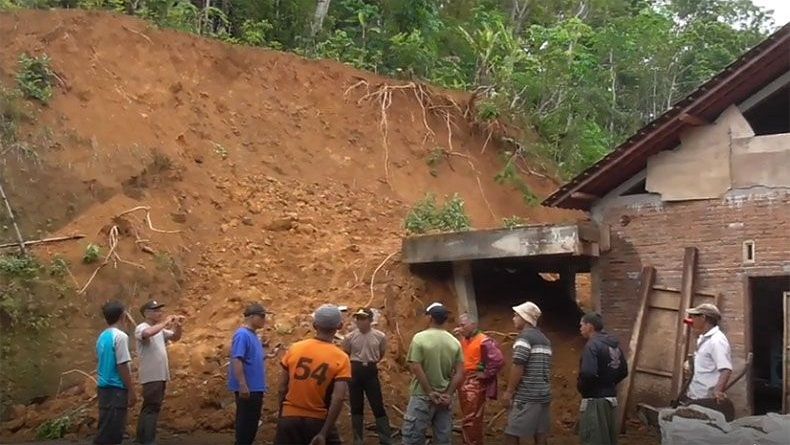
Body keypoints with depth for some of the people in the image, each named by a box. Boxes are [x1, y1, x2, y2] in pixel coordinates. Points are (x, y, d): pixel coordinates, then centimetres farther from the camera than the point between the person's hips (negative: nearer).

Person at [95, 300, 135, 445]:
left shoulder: (102, 336, 11)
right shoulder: (120, 336, -14)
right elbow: (122, 366, -16)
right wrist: (131, 391, -11)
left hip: (104, 387, 9)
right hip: (116, 389, -9)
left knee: (106, 430, 13)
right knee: (111, 432, -6)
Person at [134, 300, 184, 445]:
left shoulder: (160, 329, 16)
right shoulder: (142, 328, -9)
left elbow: (175, 337, 21)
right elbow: (147, 333, -33)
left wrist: (178, 326, 1)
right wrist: (165, 323, -24)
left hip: (161, 375, 9)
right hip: (151, 376, -9)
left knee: (150, 408, 14)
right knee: (152, 408, -11)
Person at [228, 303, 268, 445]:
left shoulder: (253, 335, 13)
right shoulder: (242, 334, -15)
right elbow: (237, 360, -22)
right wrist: (243, 386, -25)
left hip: (256, 388, 9)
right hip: (247, 389, -9)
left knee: (252, 424, 15)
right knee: (245, 423, -2)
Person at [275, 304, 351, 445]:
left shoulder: (294, 348, -1)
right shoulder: (341, 358, -9)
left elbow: (282, 388, 4)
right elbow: (338, 399, -17)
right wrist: (323, 434, -14)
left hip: (289, 418, 2)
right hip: (318, 421, -2)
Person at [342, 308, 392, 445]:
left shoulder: (380, 336, -6)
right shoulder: (349, 337, -5)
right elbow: (345, 355, 11)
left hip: (371, 371, -1)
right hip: (355, 371, 1)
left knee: (378, 406, -1)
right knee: (356, 407, 9)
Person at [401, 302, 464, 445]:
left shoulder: (420, 338, -10)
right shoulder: (454, 341, 3)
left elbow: (416, 368, -15)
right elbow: (460, 373, 0)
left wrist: (430, 393, -11)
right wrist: (448, 394, -1)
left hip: (422, 397, -4)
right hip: (444, 398, 4)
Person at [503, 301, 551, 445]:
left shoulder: (525, 336, -10)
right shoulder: (544, 339, 17)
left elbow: (518, 366, -18)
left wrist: (509, 391, -12)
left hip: (526, 396, -9)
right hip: (544, 394, 9)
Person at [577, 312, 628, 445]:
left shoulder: (592, 345, -17)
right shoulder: (614, 344, 10)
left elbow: (588, 373, -28)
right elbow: (623, 371, 16)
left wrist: (580, 387, -10)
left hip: (595, 400, -9)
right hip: (611, 398, 9)